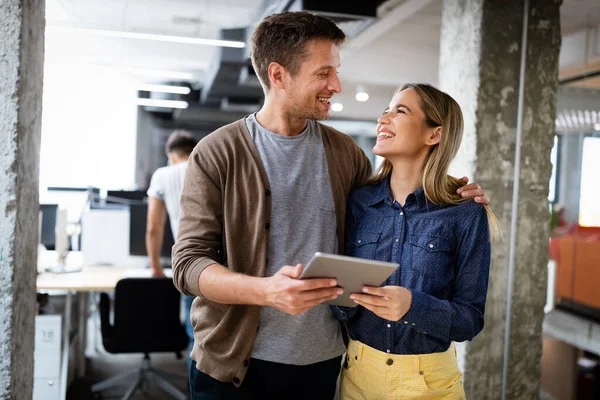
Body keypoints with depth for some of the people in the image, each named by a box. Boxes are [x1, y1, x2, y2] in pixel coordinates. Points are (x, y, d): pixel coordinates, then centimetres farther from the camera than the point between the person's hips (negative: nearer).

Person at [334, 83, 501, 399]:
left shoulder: (466, 215, -12)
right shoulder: (358, 202, -4)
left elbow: (471, 319, -10)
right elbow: (342, 307, 1)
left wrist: (413, 306, -27)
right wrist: (345, 297, -21)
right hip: (358, 370, 3)